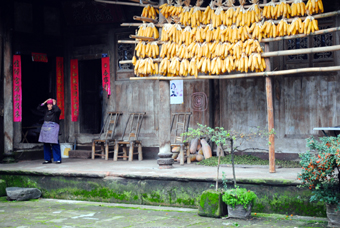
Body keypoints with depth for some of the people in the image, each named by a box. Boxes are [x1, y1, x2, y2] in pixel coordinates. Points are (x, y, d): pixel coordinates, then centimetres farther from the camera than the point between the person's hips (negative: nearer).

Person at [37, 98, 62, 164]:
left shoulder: (56, 111, 0)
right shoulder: (46, 110, 16)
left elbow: (57, 110, -22)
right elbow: (39, 108, 15)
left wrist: (54, 104, -7)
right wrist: (44, 102, 9)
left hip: (53, 127, -6)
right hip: (45, 126, 6)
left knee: (54, 144, -10)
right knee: (46, 144, 7)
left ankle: (58, 159, -6)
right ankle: (48, 159, 14)